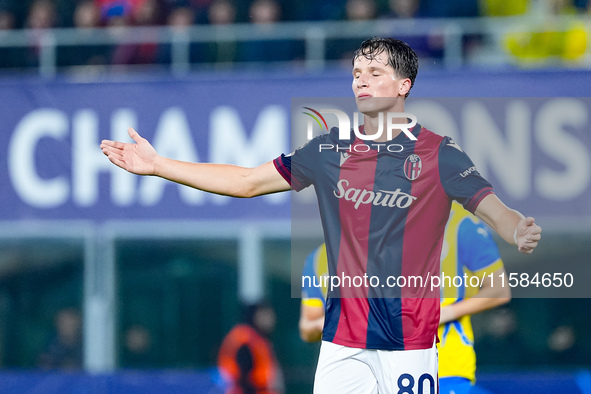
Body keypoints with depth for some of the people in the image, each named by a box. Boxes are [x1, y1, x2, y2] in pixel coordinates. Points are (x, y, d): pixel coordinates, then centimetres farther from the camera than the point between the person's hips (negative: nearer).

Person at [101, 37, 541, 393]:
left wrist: (518, 231, -38)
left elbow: (494, 209, -13)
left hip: (410, 340, -3)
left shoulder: (439, 154, -4)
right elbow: (246, 181, 13)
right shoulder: (331, 150, 8)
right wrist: (158, 165, 8)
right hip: (342, 337, 3)